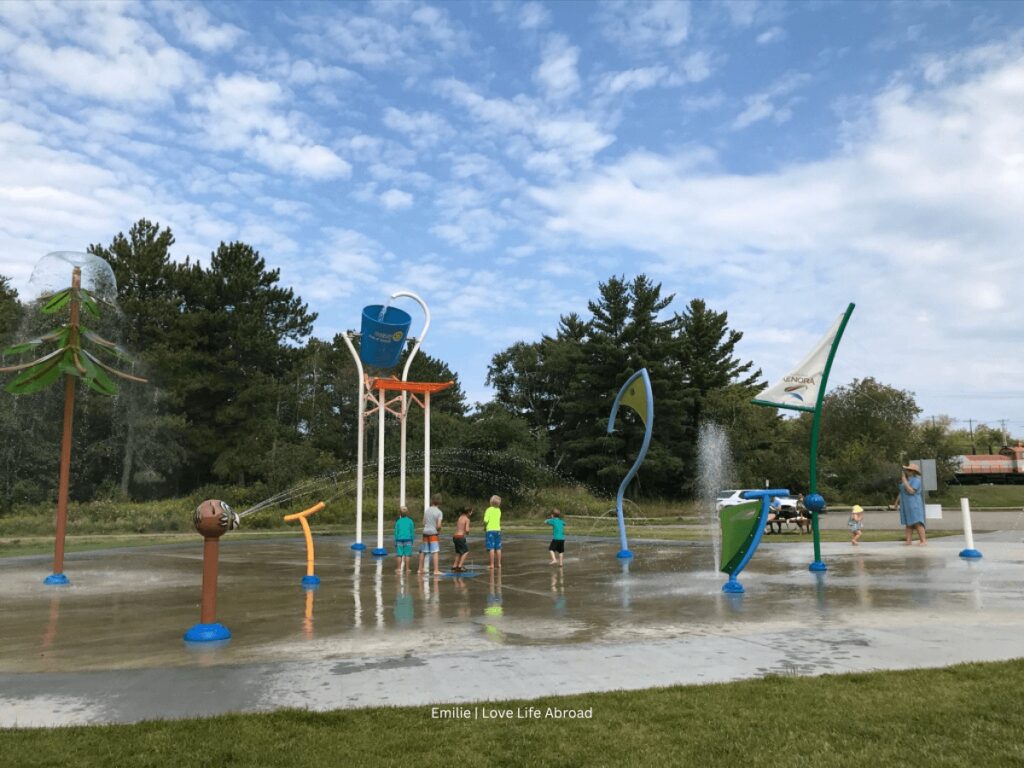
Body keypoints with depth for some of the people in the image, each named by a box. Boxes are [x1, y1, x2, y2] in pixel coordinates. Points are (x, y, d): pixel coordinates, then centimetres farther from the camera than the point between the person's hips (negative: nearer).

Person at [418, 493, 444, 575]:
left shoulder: (427, 510, 7)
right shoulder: (439, 512, -8)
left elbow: (423, 523, 9)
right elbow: (438, 525, -13)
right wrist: (439, 530, 6)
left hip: (425, 532, 6)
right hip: (433, 533, -6)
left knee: (423, 552, 15)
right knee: (436, 552, -8)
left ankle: (420, 569, 25)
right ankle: (436, 570, -18)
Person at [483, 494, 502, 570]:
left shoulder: (489, 510, -10)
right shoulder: (499, 510, 7)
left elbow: (486, 520, -18)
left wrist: (484, 527, -3)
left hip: (490, 530, -5)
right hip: (498, 530, 5)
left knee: (491, 548, -4)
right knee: (498, 548, 12)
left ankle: (492, 564, -6)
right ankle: (499, 564, 15)